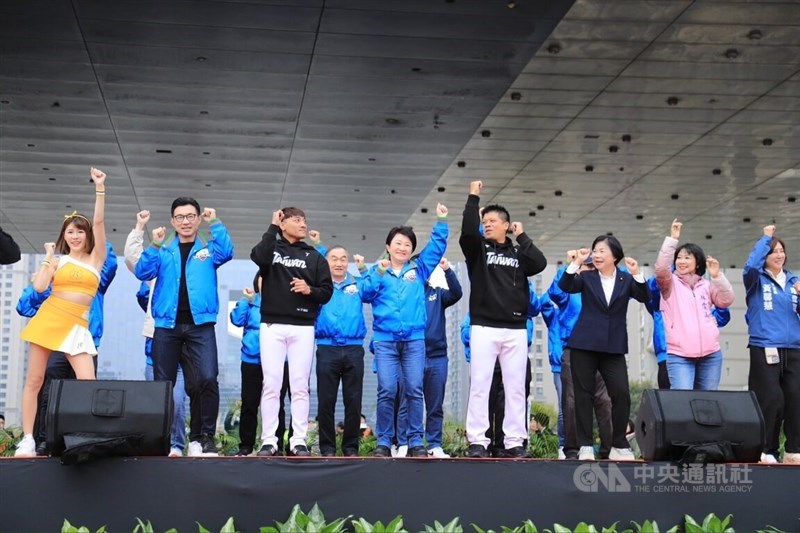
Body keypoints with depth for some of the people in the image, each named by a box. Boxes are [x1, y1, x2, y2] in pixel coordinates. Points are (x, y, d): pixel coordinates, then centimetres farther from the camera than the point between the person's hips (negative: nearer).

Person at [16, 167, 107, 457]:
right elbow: (38, 287, -5)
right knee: (34, 380, 0)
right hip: (48, 319, 1)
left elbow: (99, 221, -1)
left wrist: (100, 188, -5)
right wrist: (49, 256, 2)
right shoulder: (57, 261, 10)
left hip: (77, 326, -1)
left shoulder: (96, 258, 8)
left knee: (88, 384, -13)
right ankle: (27, 440, 5)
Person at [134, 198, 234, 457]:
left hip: (200, 325, -2)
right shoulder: (163, 250, 15)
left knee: (207, 379, -17)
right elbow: (142, 272, 1)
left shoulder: (208, 249, 13)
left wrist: (215, 223, -5)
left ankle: (203, 437, -8)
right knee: (163, 384, 3)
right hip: (166, 325, 2)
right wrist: (154, 245, -9)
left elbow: (226, 252, -8)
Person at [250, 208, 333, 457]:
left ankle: (299, 440, 4)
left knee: (300, 385, 1)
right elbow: (258, 256, -17)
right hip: (272, 326, -1)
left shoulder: (314, 256, 13)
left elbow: (327, 292, 9)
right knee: (271, 384, -1)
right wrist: (272, 228, -9)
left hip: (303, 328, 1)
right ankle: (269, 441, 3)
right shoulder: (271, 249, 8)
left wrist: (309, 290, -11)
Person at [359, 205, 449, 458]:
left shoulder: (419, 269, 14)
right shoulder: (378, 271, 12)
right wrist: (378, 273, -10)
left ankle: (415, 442, 3)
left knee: (414, 390, -2)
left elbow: (436, 247, 13)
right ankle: (383, 442, 0)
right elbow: (365, 294, 0)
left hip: (414, 339, 1)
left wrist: (441, 221, 8)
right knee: (387, 391, -7)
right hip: (385, 339, -1)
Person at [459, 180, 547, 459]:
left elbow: (540, 264, -5)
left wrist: (522, 237, 3)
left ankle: (515, 441, 8)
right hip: (484, 327, -2)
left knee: (516, 387, 3)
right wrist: (473, 197, -9)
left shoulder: (518, 253, 14)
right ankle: (477, 441, 0)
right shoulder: (477, 249, 8)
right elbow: (468, 230, -12)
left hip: (515, 329, 2)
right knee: (480, 385, -4)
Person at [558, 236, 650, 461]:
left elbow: (644, 297, -6)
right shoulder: (587, 277, 6)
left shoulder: (626, 280, 8)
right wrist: (577, 263, -18)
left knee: (621, 394, -7)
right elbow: (565, 286, -9)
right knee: (583, 394, 1)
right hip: (584, 345, 0)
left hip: (613, 347, 1)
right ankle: (585, 446, 7)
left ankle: (619, 446, 6)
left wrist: (636, 274, -19)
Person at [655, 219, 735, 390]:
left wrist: (717, 276, -8)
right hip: (679, 355, -4)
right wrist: (672, 239, -17)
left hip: (710, 354, 4)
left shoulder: (706, 285, 15)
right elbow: (660, 269, -14)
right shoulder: (670, 284, 5)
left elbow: (726, 301, 4)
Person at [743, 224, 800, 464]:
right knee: (771, 400, -9)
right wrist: (765, 238, -10)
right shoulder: (757, 280, 4)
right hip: (764, 349, -4)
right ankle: (767, 451, 1)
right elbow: (751, 265, -19)